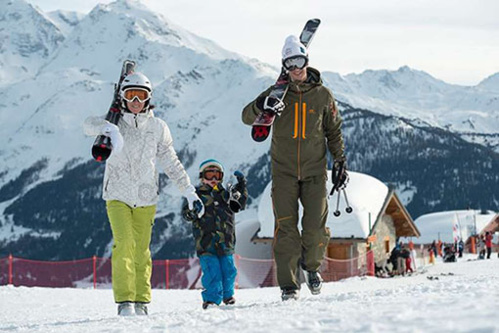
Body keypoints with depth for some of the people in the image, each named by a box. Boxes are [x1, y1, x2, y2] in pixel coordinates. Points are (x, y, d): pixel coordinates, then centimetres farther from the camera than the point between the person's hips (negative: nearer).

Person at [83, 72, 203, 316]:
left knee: (141, 251, 6)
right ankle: (124, 300, -15)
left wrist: (190, 192, 4)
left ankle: (141, 301, 17)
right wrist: (107, 128, -47)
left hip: (146, 198, 2)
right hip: (118, 196, -2)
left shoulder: (157, 127, 2)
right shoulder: (115, 123, -4)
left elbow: (170, 162, 8)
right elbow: (90, 124, -24)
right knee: (124, 244, -16)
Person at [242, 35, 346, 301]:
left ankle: (311, 265, 21)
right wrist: (261, 105, -26)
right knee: (286, 227, -6)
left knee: (316, 227, -7)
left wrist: (341, 161, 9)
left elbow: (334, 131, 15)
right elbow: (247, 117, -5)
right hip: (284, 172, 0)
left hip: (314, 172, 0)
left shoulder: (322, 95, 4)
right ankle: (288, 284, 0)